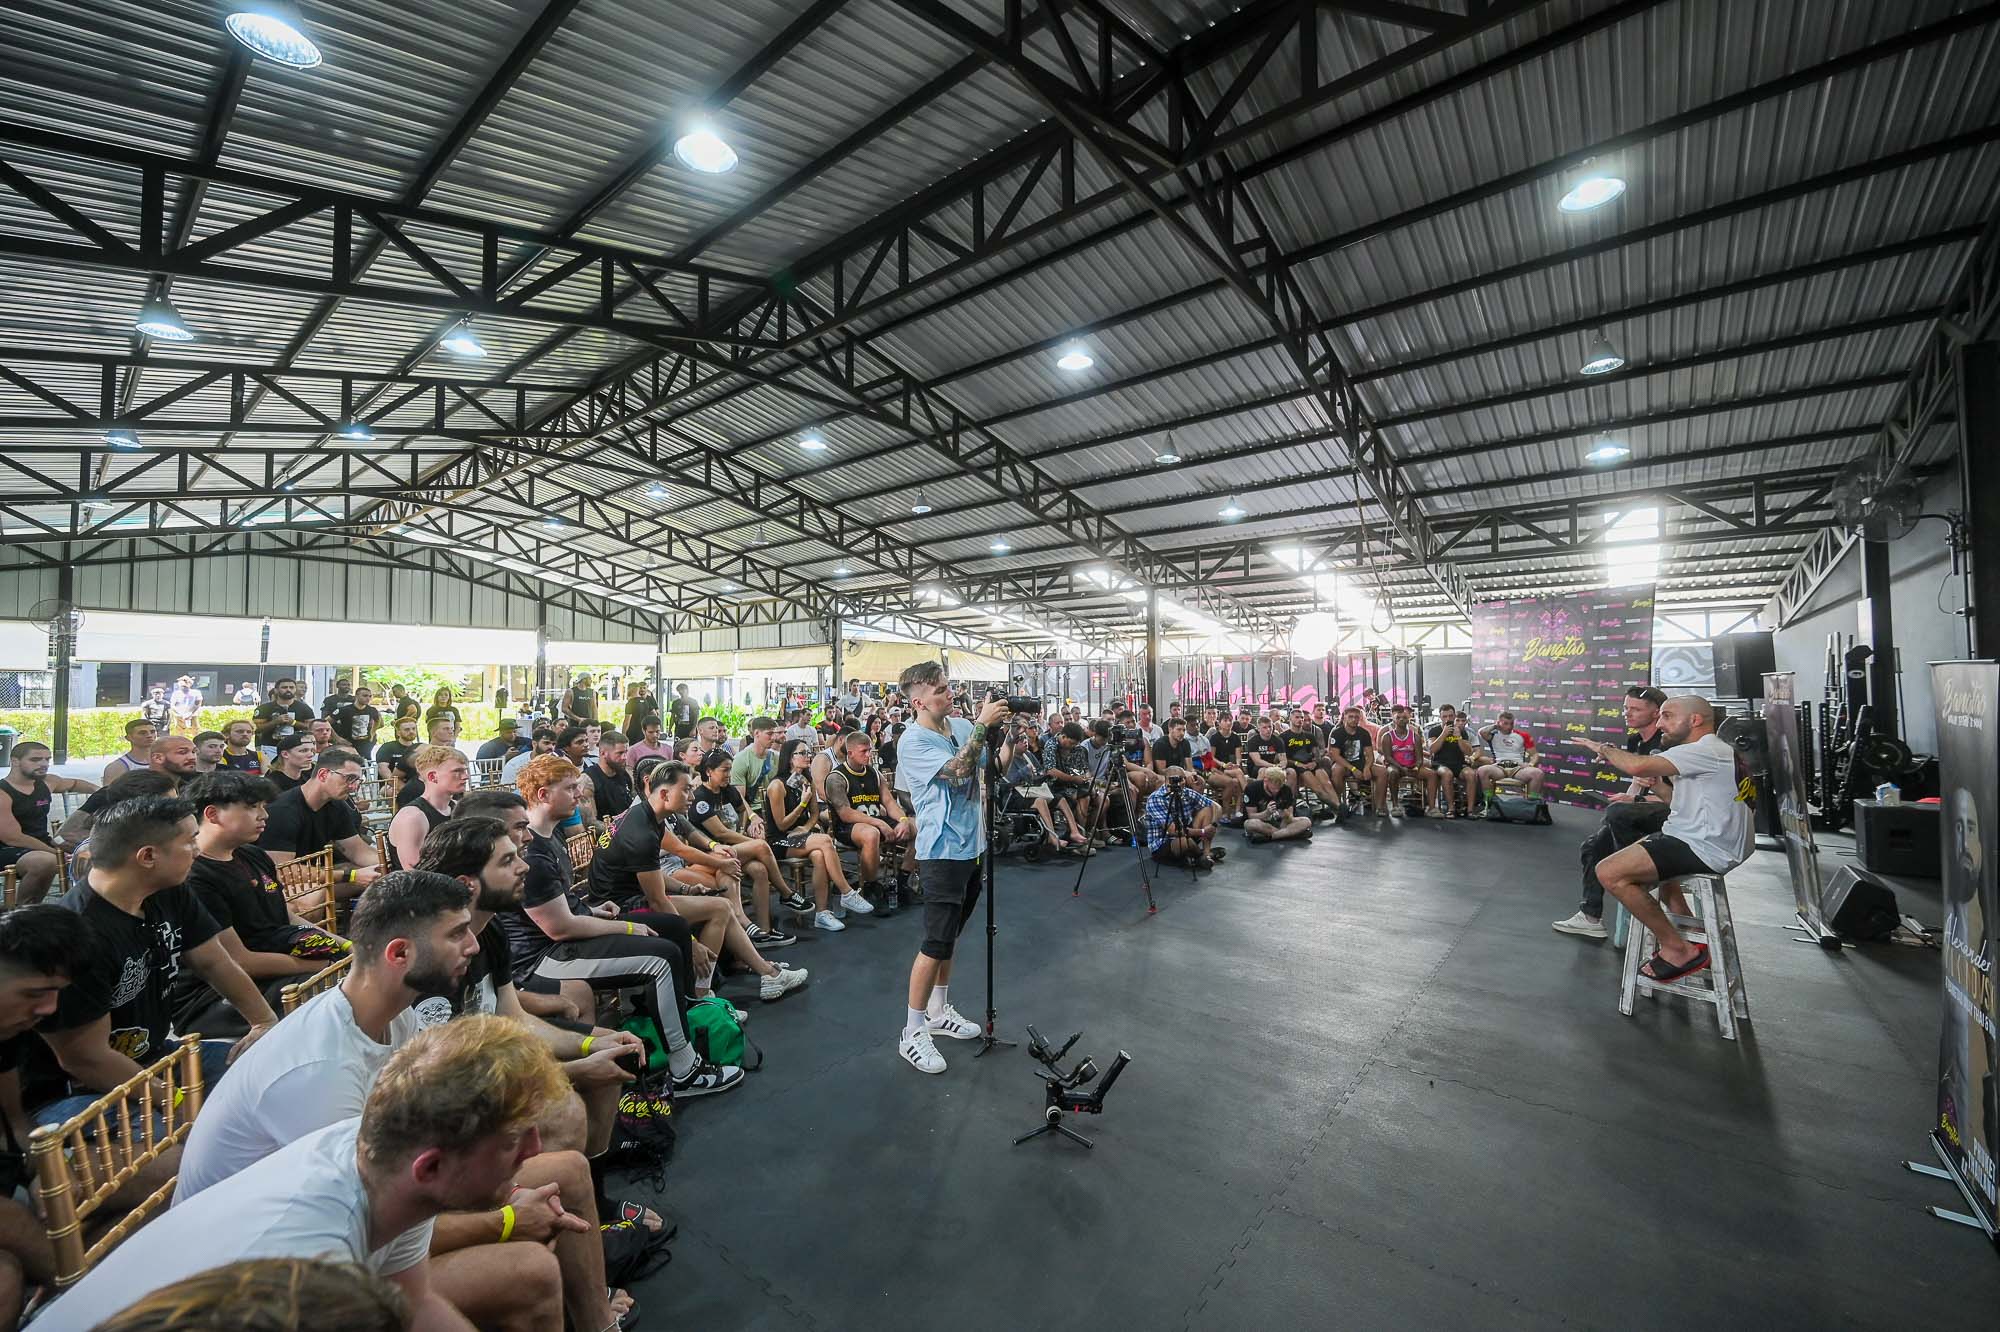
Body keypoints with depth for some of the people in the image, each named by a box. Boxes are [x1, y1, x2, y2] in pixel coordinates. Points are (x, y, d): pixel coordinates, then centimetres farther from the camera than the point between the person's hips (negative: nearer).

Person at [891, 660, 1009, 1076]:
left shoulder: (962, 726, 5)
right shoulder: (913, 741, -16)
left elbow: (995, 766, 14)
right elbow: (957, 772, -28)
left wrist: (1010, 732, -1)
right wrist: (982, 725, -25)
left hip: (971, 846, 7)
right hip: (943, 851, -7)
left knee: (949, 936, 19)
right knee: (937, 943, -4)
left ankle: (938, 1011, 35)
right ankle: (912, 1034, 11)